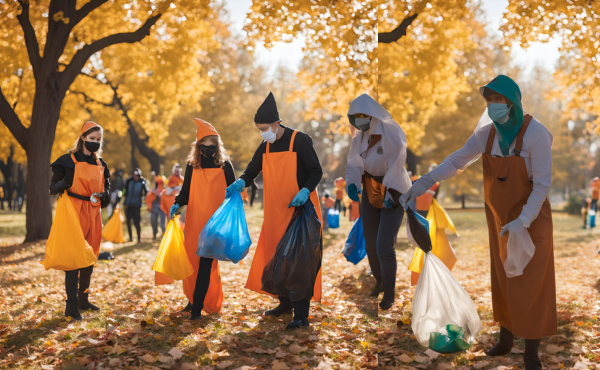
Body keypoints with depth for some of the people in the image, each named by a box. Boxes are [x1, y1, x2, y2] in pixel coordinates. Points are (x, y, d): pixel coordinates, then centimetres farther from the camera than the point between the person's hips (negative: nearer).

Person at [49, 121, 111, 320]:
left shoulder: (100, 164, 13)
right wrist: (61, 185, -26)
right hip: (75, 212, -6)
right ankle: (71, 305, -7)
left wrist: (103, 195, -3)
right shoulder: (68, 160, -3)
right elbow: (52, 187, -3)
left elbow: (106, 187, 20)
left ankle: (83, 299, 24)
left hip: (93, 214, 6)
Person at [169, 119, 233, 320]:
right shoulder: (192, 165, 8)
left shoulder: (224, 164, 2)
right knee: (191, 260, 6)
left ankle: (197, 307, -6)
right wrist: (177, 204, -8)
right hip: (194, 220, 3)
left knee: (206, 263, -9)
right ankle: (194, 299, 24)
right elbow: (186, 191, 10)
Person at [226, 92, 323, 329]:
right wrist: (240, 183, -7)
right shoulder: (265, 147, 9)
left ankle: (302, 314, -3)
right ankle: (286, 303, 27)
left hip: (299, 209, -7)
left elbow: (316, 172, -9)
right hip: (276, 212, 7)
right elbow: (252, 170, 14)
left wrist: (305, 191, -26)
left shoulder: (300, 141, -10)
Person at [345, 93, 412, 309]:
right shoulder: (360, 137, 0)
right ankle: (379, 281, 37)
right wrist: (352, 184, -19)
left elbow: (397, 164, -23)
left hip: (393, 193, -6)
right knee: (370, 244, 12)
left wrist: (390, 191, -30)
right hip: (370, 192, 6)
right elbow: (354, 164, -1)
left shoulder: (392, 132, -20)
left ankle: (389, 292, 10)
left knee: (384, 246, -11)